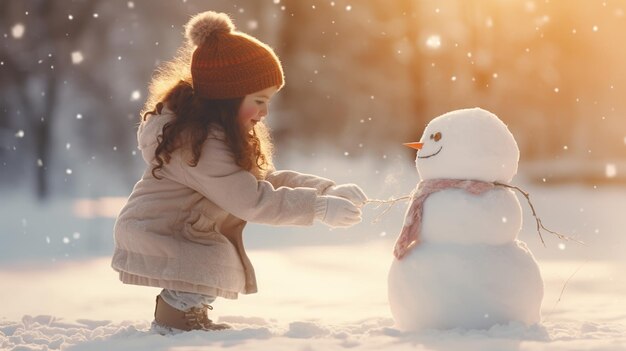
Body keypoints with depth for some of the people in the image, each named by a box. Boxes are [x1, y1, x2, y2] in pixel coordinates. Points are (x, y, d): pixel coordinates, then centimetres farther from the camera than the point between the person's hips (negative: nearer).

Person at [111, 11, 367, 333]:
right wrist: (318, 208, -26)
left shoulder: (218, 131, 4)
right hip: (152, 236, -10)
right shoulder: (198, 142, -29)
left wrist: (327, 190, -9)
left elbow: (265, 180, 2)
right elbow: (253, 200, -30)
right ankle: (173, 319, -2)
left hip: (179, 231, 10)